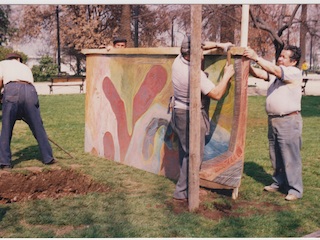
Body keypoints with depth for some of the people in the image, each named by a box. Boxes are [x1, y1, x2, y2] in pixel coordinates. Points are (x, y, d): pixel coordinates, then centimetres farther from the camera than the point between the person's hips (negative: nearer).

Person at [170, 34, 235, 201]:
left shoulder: (178, 60, -3)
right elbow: (217, 94, -20)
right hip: (190, 116, -9)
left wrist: (219, 45, 10)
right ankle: (181, 192, 4)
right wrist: (227, 76, -9)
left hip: (178, 111, 9)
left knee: (184, 151, 20)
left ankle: (184, 182, 34)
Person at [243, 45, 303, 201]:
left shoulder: (294, 73, -11)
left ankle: (295, 189, 5)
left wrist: (256, 57, -26)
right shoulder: (275, 72, 13)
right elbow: (257, 73, 4)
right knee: (275, 156, 16)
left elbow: (274, 70, -24)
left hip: (289, 121, -8)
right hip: (273, 120, 8)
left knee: (290, 157, -3)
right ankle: (279, 183, 30)